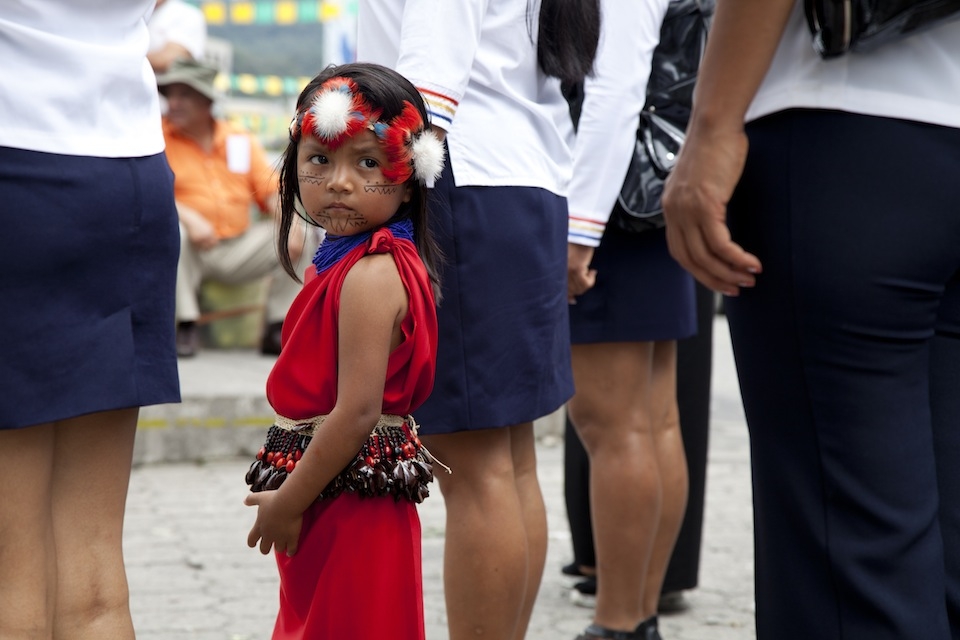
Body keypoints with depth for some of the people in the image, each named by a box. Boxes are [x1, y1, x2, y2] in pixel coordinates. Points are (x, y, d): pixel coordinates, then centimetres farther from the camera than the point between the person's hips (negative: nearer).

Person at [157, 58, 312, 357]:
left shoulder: (241, 141, 11)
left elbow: (271, 191, 7)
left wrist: (290, 223, -15)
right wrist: (189, 218, -28)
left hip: (239, 249, 4)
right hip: (191, 252, -4)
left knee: (300, 237, -13)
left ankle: (278, 330, -6)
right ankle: (186, 325, -24)